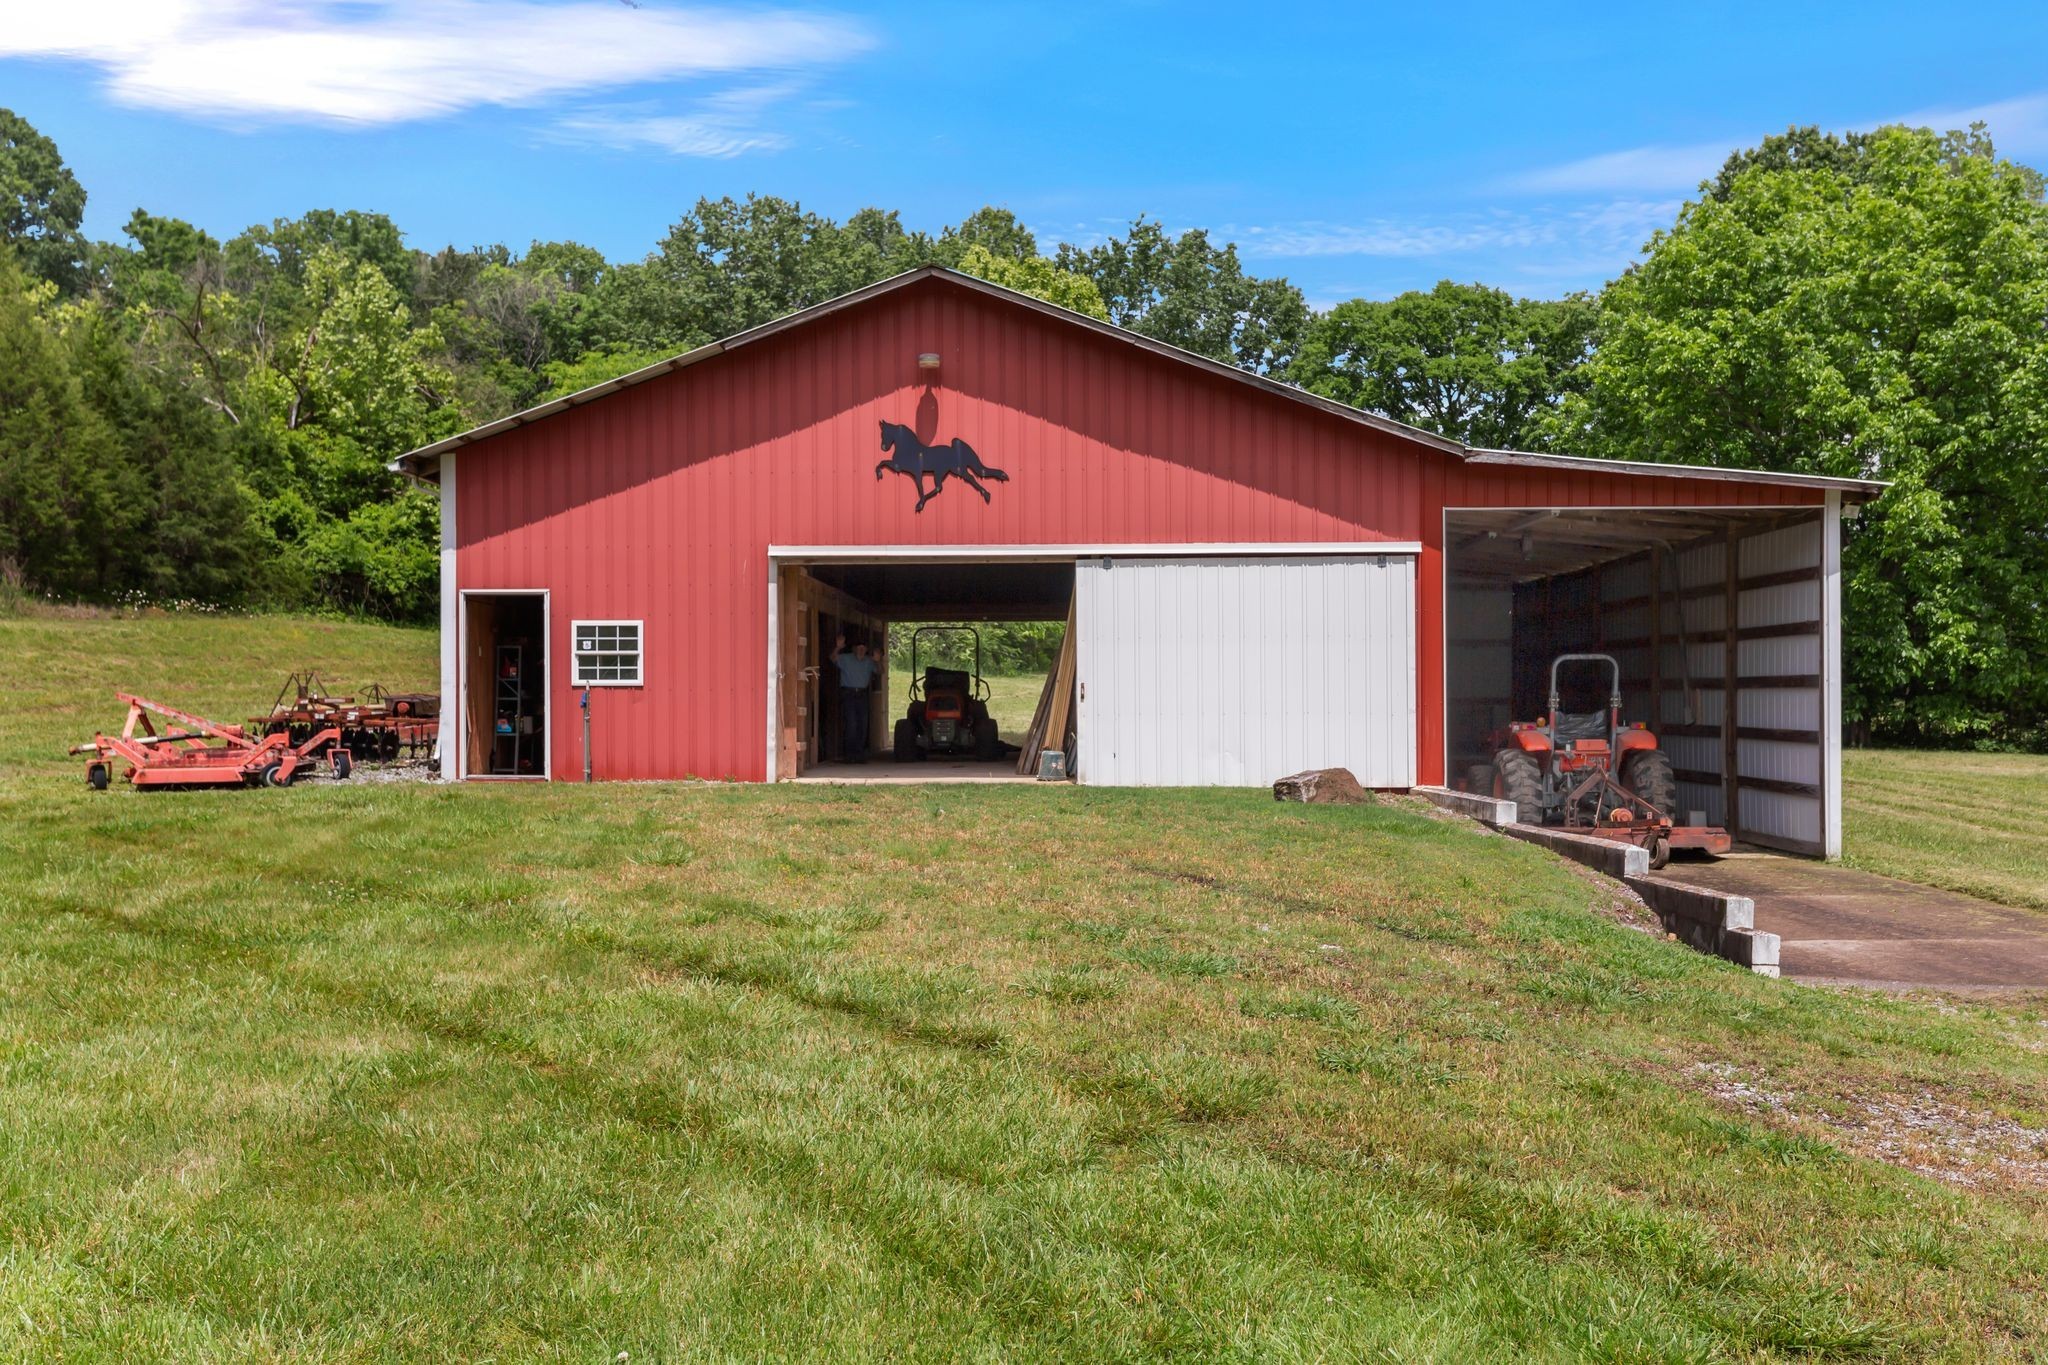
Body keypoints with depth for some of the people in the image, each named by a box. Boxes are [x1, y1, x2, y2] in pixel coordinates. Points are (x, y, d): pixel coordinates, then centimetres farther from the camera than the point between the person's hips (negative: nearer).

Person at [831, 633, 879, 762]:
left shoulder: (869, 662, 13)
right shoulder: (846, 659, 1)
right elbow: (834, 659, -13)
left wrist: (878, 662, -13)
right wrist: (837, 648, -35)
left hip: (862, 694, 4)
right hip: (848, 693, -4)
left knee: (862, 725, 3)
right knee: (851, 724, -11)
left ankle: (860, 753, 10)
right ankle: (850, 753, -5)